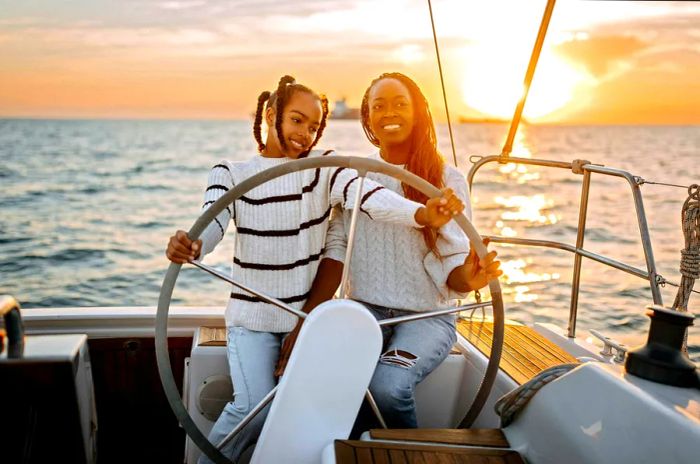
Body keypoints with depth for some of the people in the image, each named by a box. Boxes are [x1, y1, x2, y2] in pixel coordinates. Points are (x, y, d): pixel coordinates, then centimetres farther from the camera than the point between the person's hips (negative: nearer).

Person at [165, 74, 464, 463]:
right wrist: (191, 245, -43)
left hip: (310, 313, 2)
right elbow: (212, 223, -18)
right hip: (253, 316, -1)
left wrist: (421, 214, -42)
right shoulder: (231, 173, 0)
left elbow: (367, 196, -21)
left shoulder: (324, 167, -1)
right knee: (254, 408, -16)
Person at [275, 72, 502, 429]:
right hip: (365, 309, 2)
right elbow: (336, 252, -2)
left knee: (387, 384, -31)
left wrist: (466, 278, -32)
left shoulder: (446, 179, -1)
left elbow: (449, 264, -7)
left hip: (427, 315, -1)